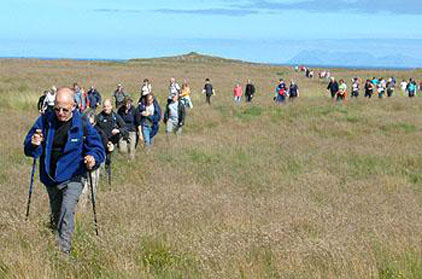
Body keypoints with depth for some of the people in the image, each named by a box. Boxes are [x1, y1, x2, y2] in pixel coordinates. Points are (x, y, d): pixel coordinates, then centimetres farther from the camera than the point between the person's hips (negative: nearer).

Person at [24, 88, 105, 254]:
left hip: (73, 178, -4)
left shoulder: (82, 125, -12)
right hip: (50, 178, 4)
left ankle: (64, 251, -21)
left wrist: (93, 158, -25)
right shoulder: (45, 121, -6)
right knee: (56, 214, 19)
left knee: (67, 211, -22)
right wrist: (34, 145, -25)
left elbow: (98, 148, -2)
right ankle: (52, 246, 39)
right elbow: (28, 148, -1)